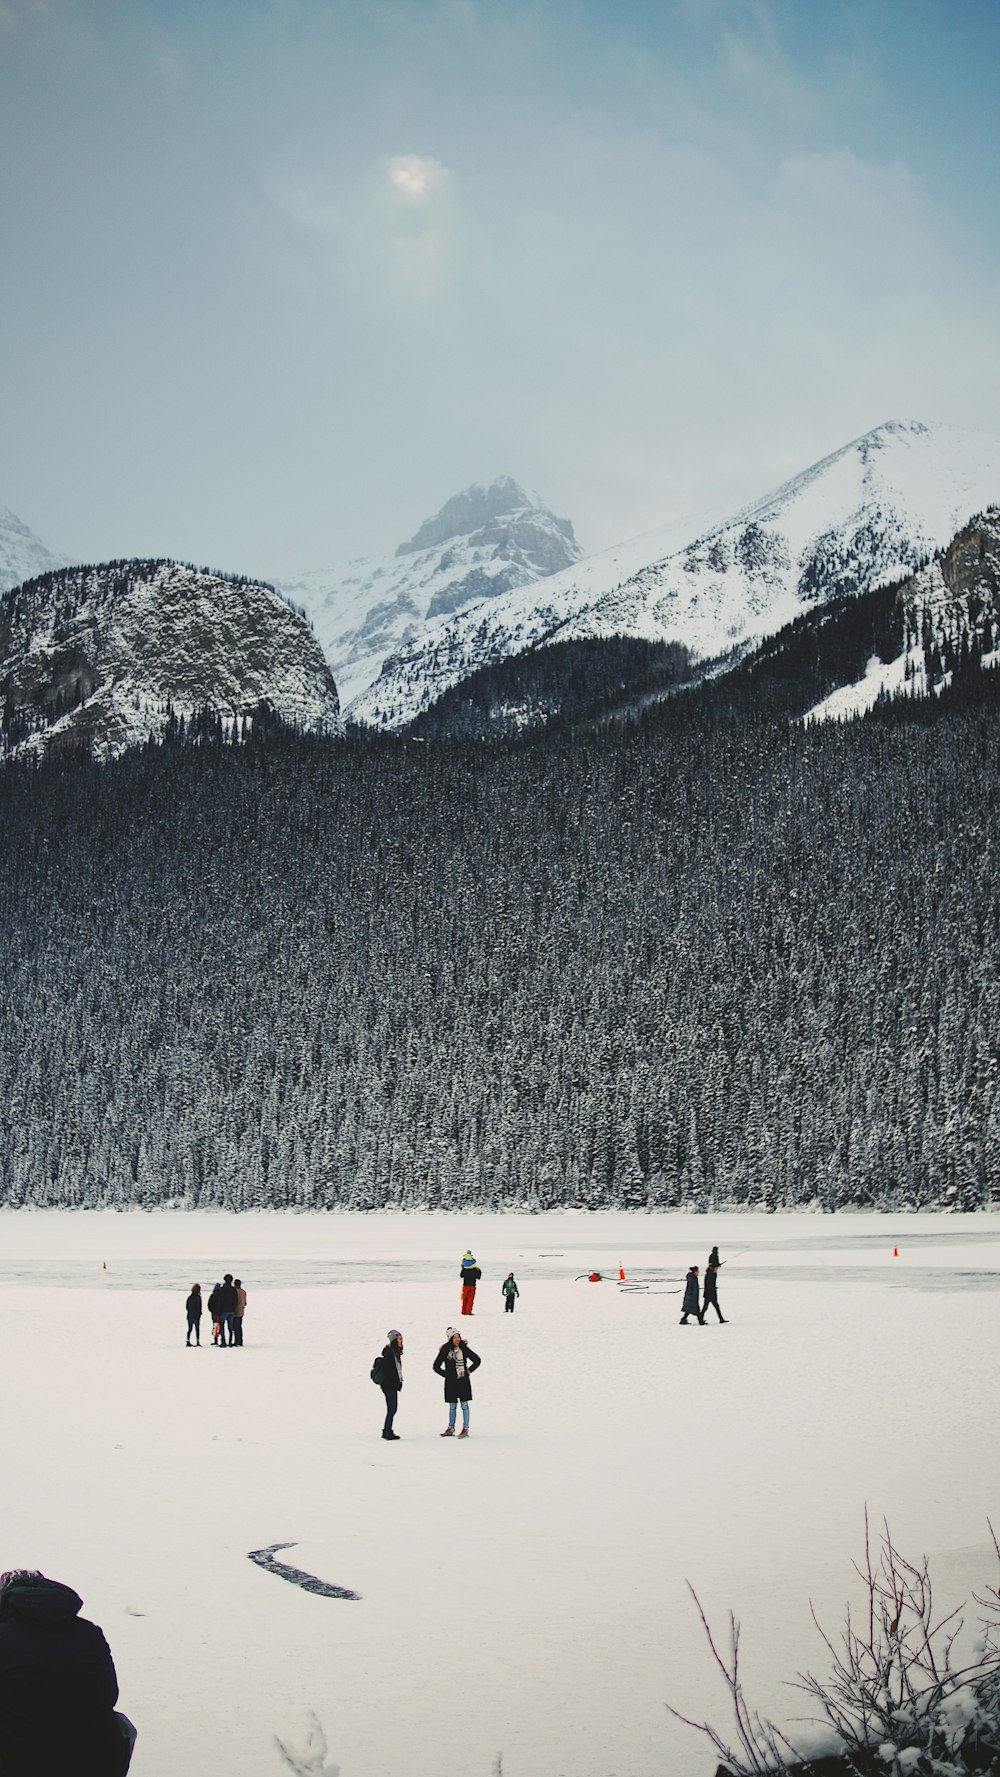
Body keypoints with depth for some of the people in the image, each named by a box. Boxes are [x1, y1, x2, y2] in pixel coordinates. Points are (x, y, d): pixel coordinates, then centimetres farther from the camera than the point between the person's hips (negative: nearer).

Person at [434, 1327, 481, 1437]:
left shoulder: (464, 1348, -2)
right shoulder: (445, 1350, -3)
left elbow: (477, 1360, 7)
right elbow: (436, 1366, 5)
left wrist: (468, 1371, 2)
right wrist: (446, 1374, 0)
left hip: (463, 1381, -1)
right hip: (451, 1382, 1)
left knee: (464, 1405, -1)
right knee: (452, 1406, 9)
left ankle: (465, 1429, 2)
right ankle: (451, 1429, 17)